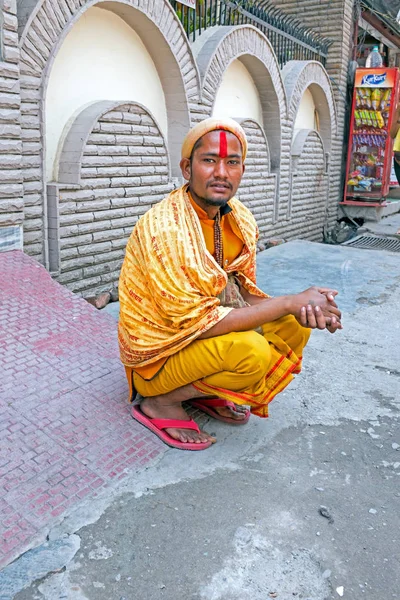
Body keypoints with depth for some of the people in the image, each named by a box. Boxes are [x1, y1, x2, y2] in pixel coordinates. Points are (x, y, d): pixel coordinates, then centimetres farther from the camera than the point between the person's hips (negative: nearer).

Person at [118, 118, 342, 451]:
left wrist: (304, 308, -18)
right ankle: (160, 403, -5)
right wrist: (290, 302, -25)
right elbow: (196, 321, -29)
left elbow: (244, 293, 2)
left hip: (208, 334, 7)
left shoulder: (241, 220, -3)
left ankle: (208, 393, 6)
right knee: (252, 351, -30)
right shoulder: (163, 227, -26)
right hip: (159, 357, -7)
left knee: (295, 325, -5)